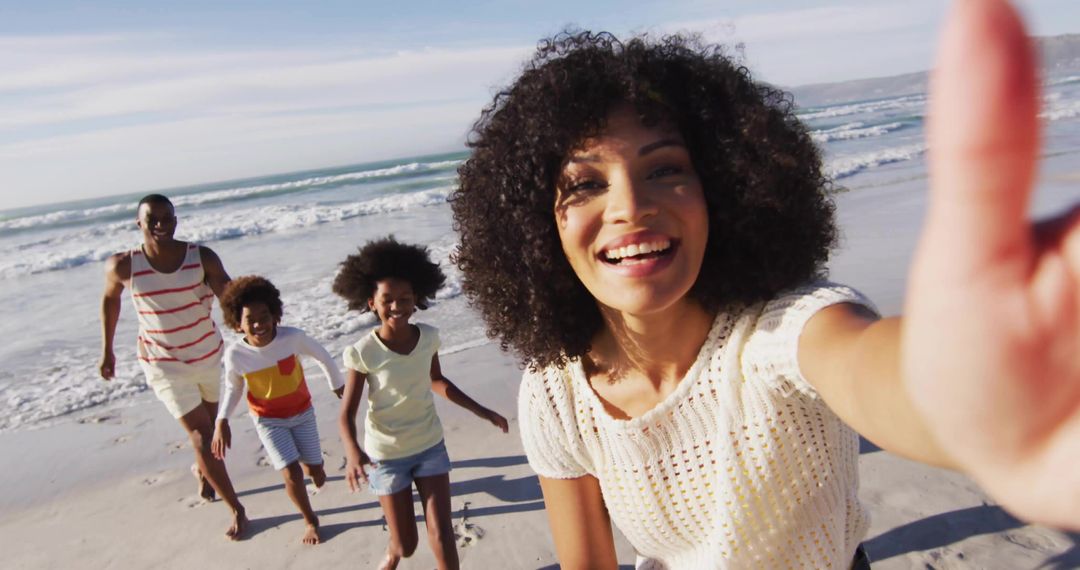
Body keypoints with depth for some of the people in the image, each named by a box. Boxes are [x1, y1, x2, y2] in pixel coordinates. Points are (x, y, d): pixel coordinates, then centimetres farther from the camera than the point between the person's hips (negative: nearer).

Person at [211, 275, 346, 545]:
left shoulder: (292, 337, -27)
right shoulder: (235, 354, -23)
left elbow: (322, 355, -8)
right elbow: (233, 387, -2)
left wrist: (338, 384, 6)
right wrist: (222, 421, -13)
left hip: (302, 413, 1)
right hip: (268, 421, -1)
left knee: (316, 471, 7)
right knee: (292, 475, -12)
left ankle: (309, 463, 47)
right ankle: (310, 520, 16)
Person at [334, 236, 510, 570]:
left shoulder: (428, 337, -11)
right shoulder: (362, 352, -21)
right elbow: (347, 412, -15)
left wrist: (481, 411, 7)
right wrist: (352, 452, -34)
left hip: (431, 447, 2)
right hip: (387, 455, -2)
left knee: (442, 537, 3)